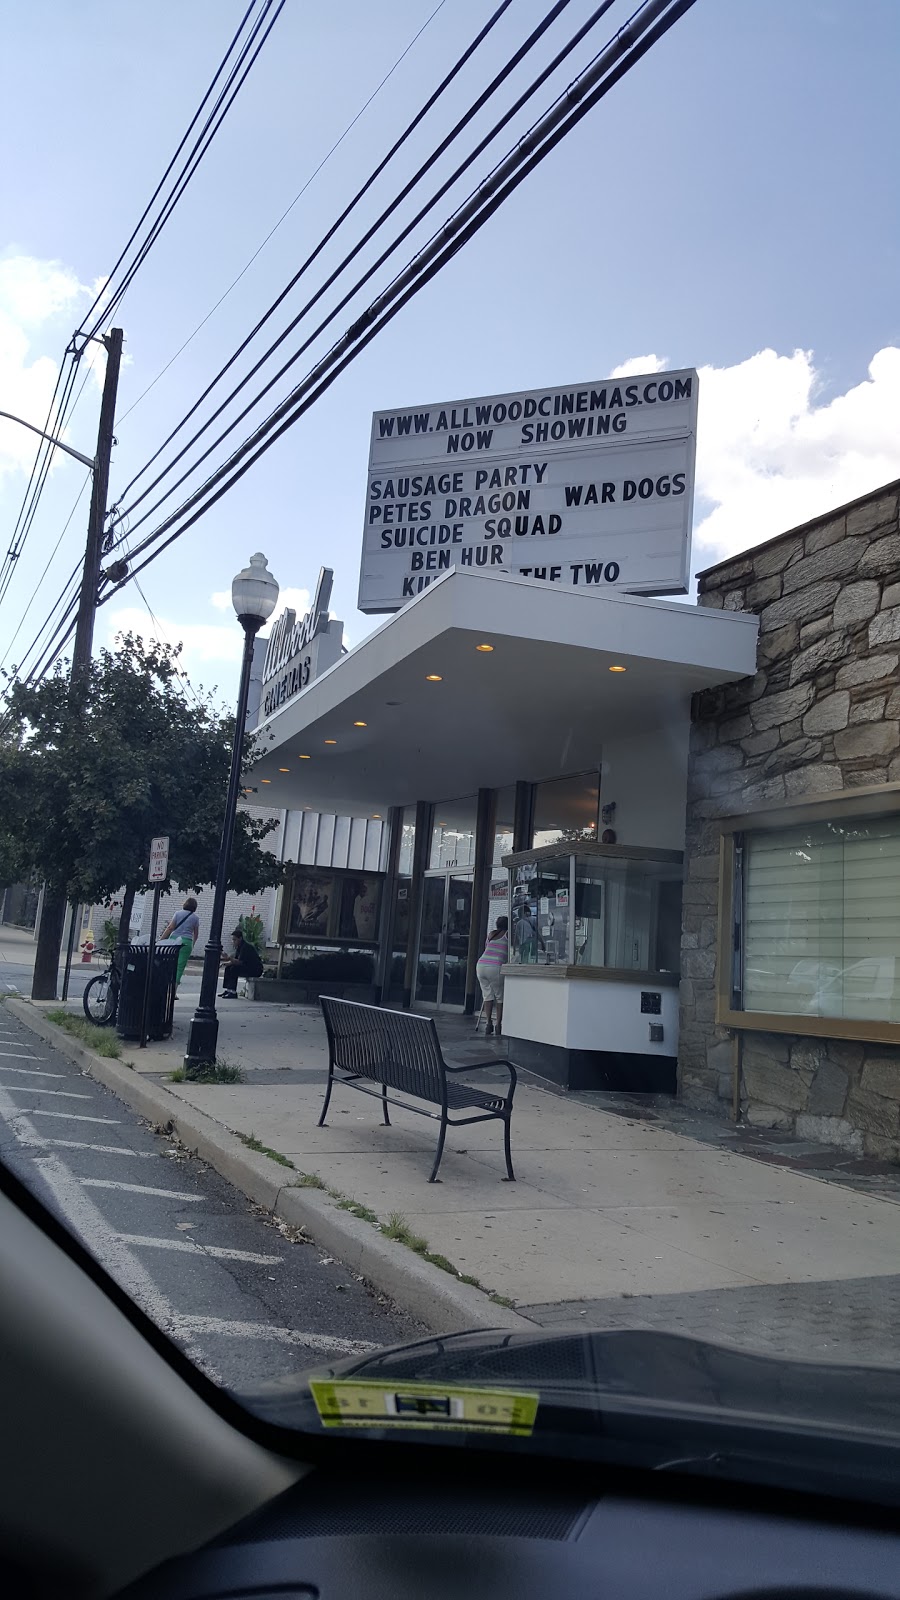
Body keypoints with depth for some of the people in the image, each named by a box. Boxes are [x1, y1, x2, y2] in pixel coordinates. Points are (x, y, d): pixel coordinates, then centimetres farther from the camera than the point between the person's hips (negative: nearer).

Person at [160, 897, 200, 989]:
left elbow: (170, 928, -2)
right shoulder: (196, 917, 6)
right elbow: (196, 934, 11)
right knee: (180, 966, -1)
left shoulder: (178, 913, 5)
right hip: (186, 942, -1)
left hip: (174, 940, 1)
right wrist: (193, 944, 28)